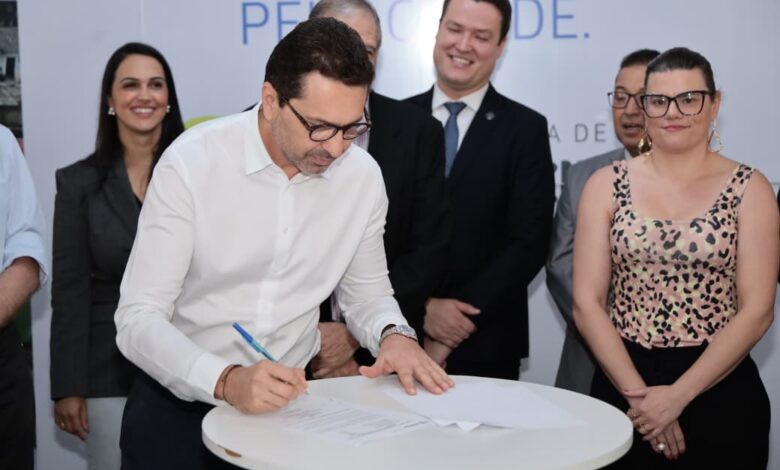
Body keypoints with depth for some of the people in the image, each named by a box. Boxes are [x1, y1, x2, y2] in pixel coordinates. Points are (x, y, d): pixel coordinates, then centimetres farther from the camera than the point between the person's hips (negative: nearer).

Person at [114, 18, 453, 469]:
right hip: (182, 397, -2)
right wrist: (226, 381, -32)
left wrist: (394, 333, -11)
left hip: (290, 397, 3)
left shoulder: (364, 176, -5)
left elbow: (366, 292, 10)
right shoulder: (191, 163, -16)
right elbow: (138, 319, -17)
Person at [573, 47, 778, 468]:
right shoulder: (606, 184, 0)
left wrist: (676, 396, -14)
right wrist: (638, 393, -12)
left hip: (720, 390, -1)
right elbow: (587, 304, -4)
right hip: (621, 383, 1)